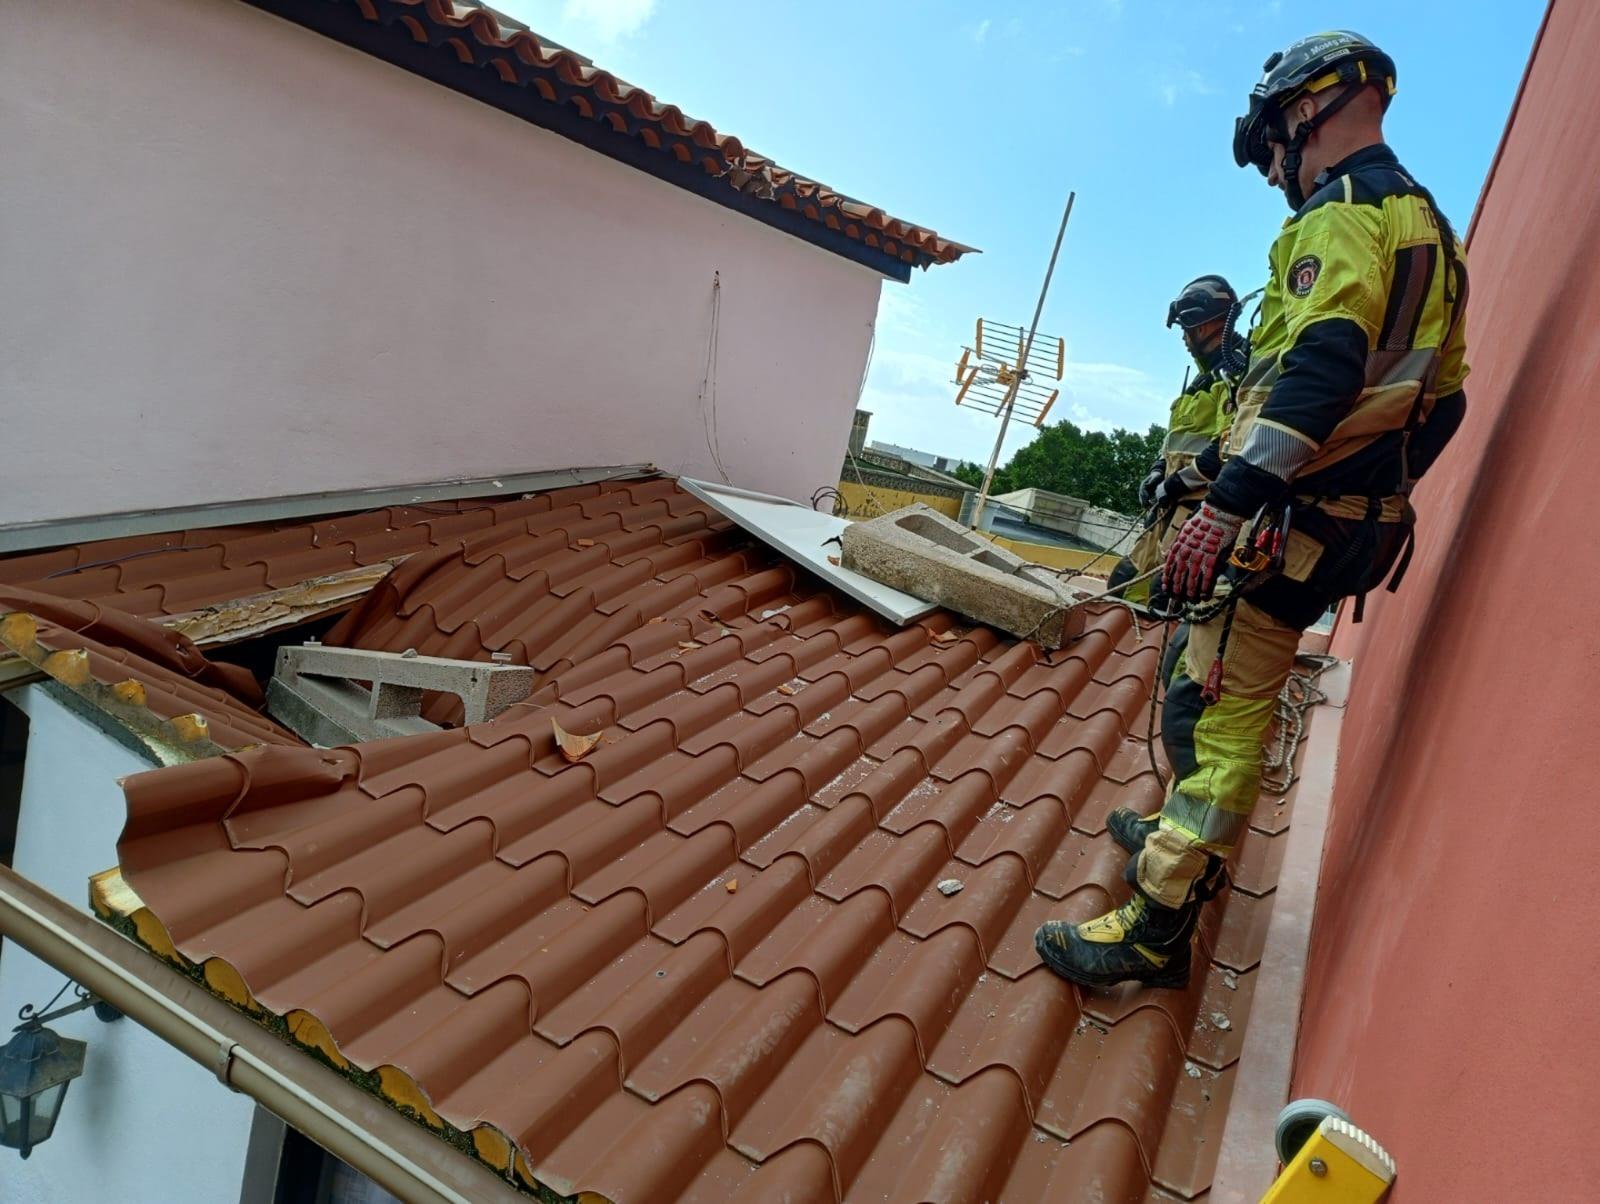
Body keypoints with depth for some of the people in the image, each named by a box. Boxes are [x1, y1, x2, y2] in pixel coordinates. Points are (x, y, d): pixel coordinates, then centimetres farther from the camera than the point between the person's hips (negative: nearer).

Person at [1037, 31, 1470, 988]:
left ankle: (1157, 931, -4)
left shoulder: (1345, 208, -9)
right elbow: (1442, 398, 22)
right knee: (1235, 699, 20)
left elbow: (1322, 364, -25)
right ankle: (1188, 841, 36)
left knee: (1214, 709, -9)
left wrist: (1228, 501, -31)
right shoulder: (1426, 225, 22)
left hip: (1291, 513, -10)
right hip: (1358, 519, 10)